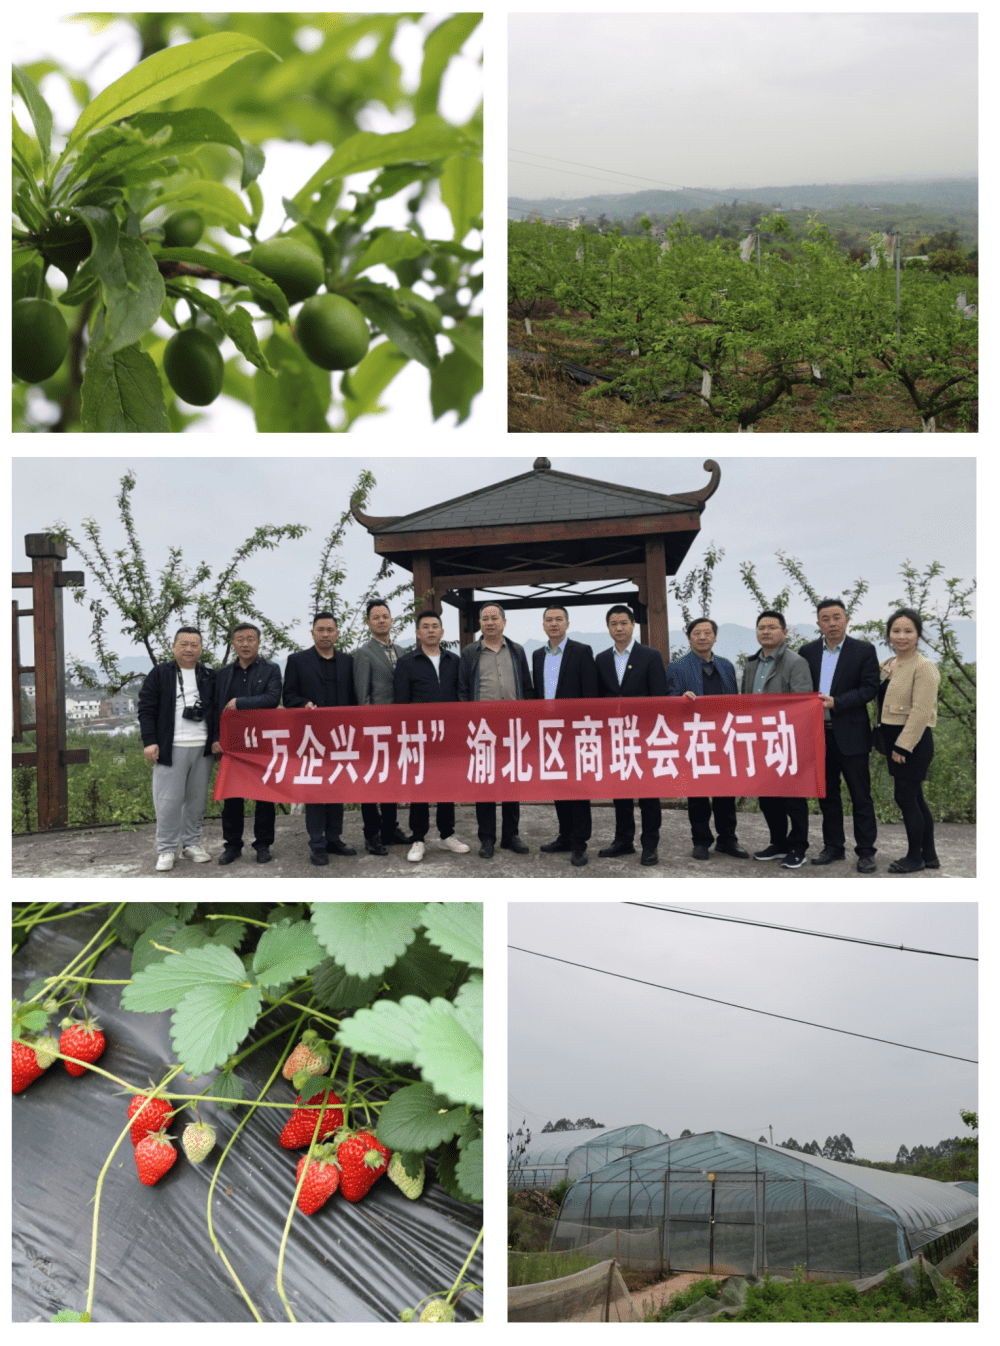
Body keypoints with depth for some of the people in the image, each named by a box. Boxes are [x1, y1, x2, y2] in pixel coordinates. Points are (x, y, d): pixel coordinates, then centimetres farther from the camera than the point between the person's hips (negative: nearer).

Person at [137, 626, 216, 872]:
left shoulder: (210, 677, 12)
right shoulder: (159, 674, 4)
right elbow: (146, 709, 0)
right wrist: (149, 742, -9)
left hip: (203, 749, 3)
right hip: (171, 748, -3)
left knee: (198, 799, 8)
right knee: (168, 800, -3)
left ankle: (191, 842, 21)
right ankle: (166, 849, 6)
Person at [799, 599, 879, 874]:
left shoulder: (864, 651, -2)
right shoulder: (808, 651, 8)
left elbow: (870, 689, -9)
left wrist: (836, 702, -18)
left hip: (850, 734, -4)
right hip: (819, 734, 4)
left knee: (861, 796, 1)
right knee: (827, 794, 12)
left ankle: (866, 852, 8)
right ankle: (833, 847, 22)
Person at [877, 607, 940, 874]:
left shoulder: (923, 667, -14)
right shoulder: (887, 666, 11)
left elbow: (921, 711, -19)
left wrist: (902, 746, -20)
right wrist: (889, 743, 10)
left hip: (913, 741, -8)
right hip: (895, 739, 8)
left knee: (905, 797, -4)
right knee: (914, 799, 13)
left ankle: (915, 857, 9)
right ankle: (929, 856, 23)